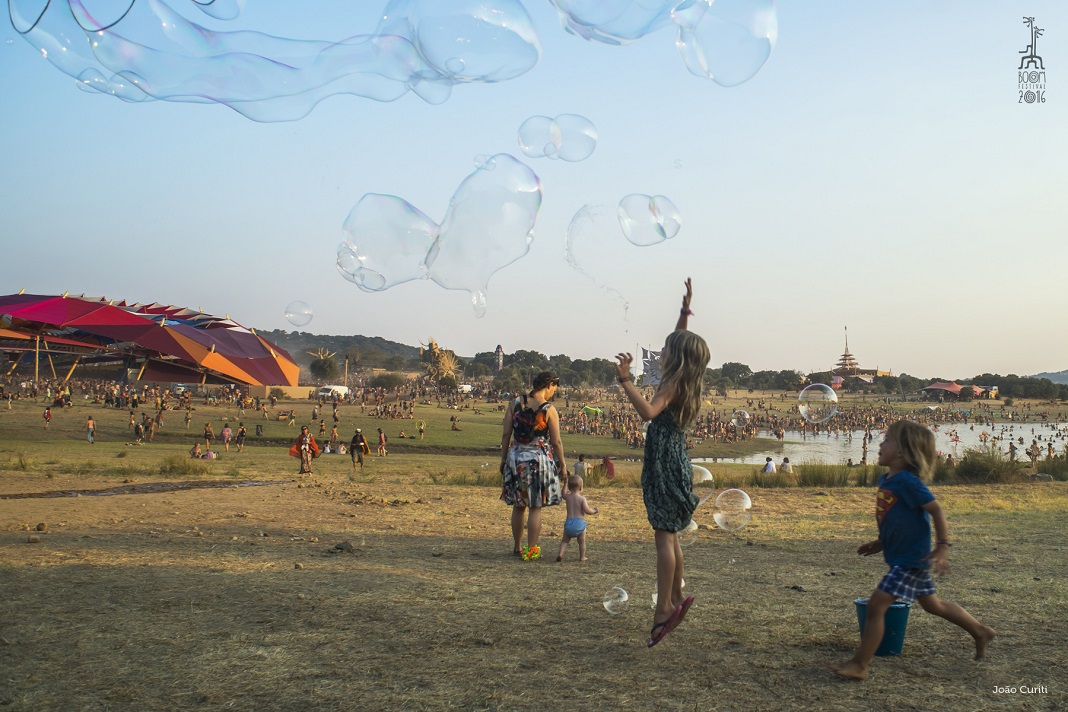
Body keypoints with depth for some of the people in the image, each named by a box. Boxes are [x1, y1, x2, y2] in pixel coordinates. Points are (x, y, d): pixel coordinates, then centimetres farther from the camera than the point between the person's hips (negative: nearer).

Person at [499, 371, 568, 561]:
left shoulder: (515, 403, 0)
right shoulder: (549, 410, -10)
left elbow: (506, 434, 2)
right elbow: (556, 442, -7)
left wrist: (503, 459, 12)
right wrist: (562, 465, 5)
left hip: (516, 457, 4)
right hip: (539, 459, -4)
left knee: (518, 506, 16)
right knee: (536, 508, 6)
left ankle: (517, 548, 25)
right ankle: (531, 551, 9)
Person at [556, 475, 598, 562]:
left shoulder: (567, 497, 4)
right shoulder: (582, 498, -8)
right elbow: (587, 511, -15)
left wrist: (566, 483, 36)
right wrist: (594, 511, 4)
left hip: (569, 523, 3)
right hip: (579, 523, -3)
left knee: (565, 540, 16)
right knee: (582, 542, 16)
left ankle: (560, 553, -3)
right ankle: (582, 557, 22)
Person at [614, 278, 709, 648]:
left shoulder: (672, 385, -14)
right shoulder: (682, 382, 11)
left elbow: (649, 411, -34)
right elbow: (679, 342, 27)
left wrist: (626, 382, -41)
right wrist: (685, 312, 25)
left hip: (665, 464, -9)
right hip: (672, 461, 9)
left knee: (664, 535, -11)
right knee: (668, 536, 16)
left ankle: (664, 607, -13)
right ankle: (676, 599, 24)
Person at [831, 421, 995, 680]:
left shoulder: (908, 481, -21)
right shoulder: (885, 479, 7)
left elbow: (936, 510, -19)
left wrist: (942, 547, -22)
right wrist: (881, 542, 18)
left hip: (911, 558, -10)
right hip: (901, 556, 10)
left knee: (877, 603, -12)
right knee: (932, 604, 24)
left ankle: (859, 664, -7)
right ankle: (980, 632, 41)